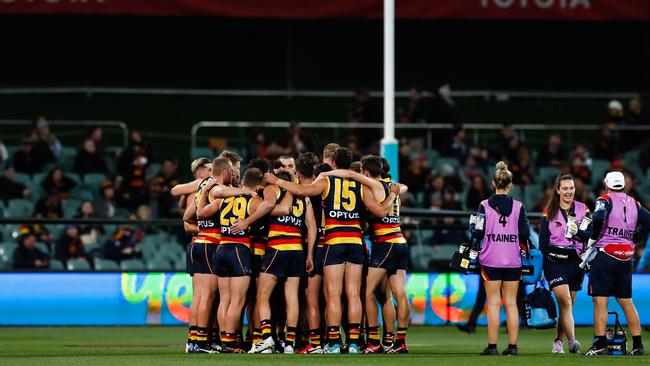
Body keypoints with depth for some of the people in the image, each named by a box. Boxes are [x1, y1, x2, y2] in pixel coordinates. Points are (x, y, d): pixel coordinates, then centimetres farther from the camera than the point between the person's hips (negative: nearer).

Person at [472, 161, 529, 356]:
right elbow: (525, 234, -1)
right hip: (513, 261, 1)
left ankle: (492, 345, -2)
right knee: (511, 303, 6)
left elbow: (477, 233, -6)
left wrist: (472, 226, 15)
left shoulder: (485, 206, -4)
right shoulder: (518, 207, 0)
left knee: (493, 303, 1)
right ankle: (512, 346, 4)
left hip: (491, 261, -1)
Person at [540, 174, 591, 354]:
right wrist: (541, 265, 1)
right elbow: (543, 240, 7)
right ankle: (572, 341, -24)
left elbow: (591, 236, 1)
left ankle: (558, 342, 18)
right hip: (554, 260, -2)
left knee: (568, 304, 6)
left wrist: (577, 231, -18)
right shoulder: (549, 212, 6)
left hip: (575, 261, 2)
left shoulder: (583, 210, 7)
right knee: (565, 300, -17)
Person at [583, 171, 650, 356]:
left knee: (600, 301, -4)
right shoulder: (634, 204, 12)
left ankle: (600, 344, -9)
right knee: (626, 302, 13)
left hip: (606, 253, -6)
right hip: (626, 257, 6)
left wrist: (593, 239, -9)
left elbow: (599, 217, -23)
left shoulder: (606, 200, -5)